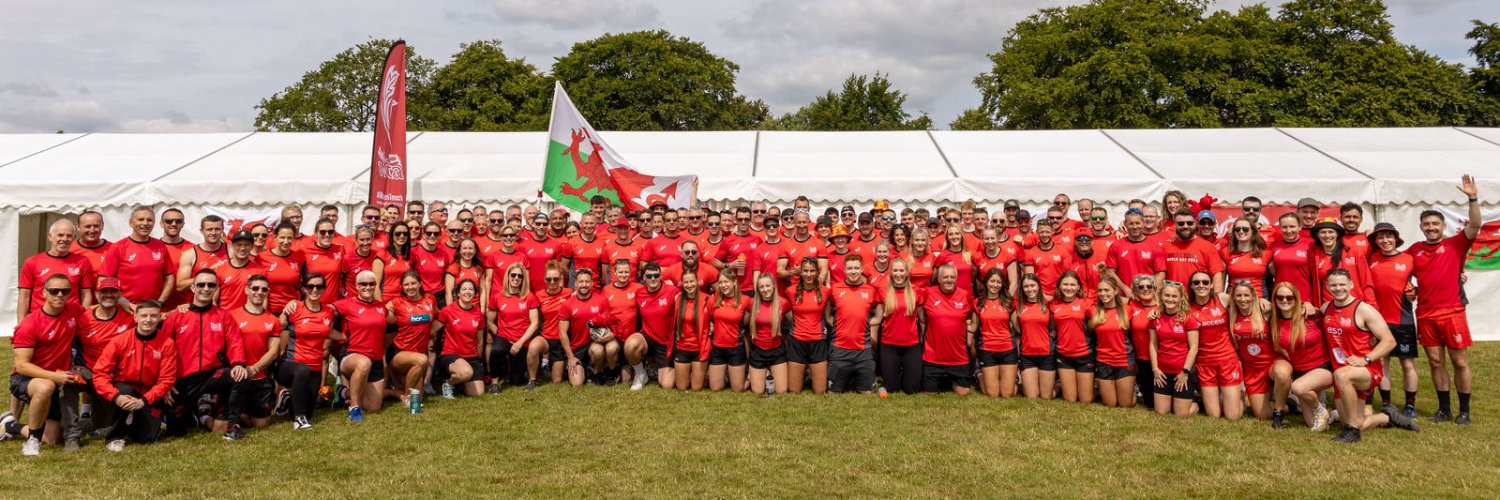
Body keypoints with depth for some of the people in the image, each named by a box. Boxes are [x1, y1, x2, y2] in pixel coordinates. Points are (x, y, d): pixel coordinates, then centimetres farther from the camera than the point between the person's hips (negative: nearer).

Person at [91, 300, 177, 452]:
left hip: (149, 396, 0)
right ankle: (115, 436, -13)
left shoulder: (167, 344, -9)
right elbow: (100, 373, -11)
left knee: (148, 437, -16)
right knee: (125, 389, -34)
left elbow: (166, 380, -10)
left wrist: (143, 400, -23)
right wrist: (116, 396, -26)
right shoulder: (120, 341, -10)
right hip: (123, 392, 0)